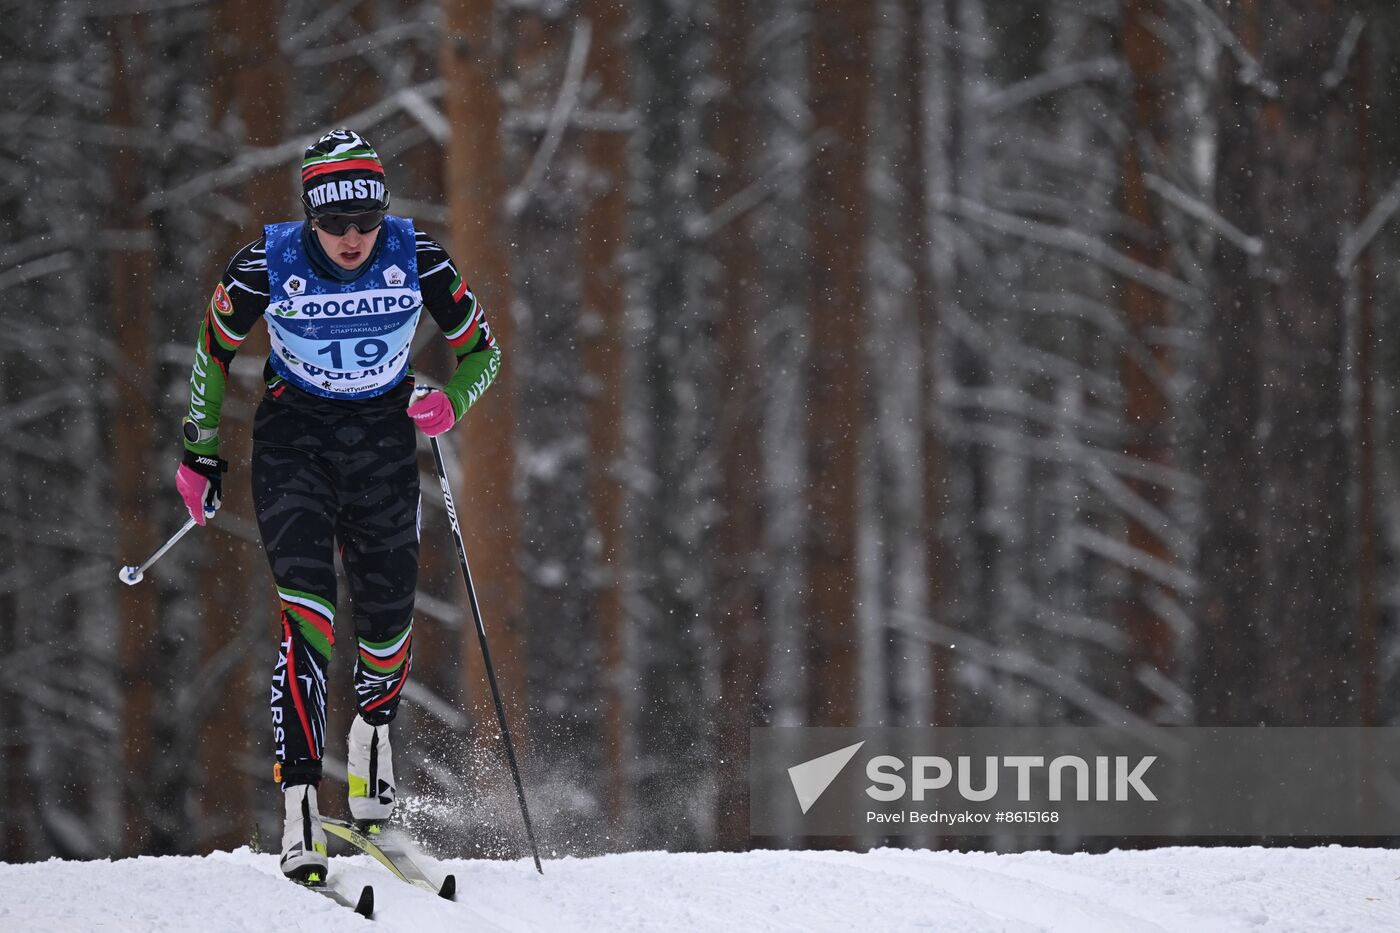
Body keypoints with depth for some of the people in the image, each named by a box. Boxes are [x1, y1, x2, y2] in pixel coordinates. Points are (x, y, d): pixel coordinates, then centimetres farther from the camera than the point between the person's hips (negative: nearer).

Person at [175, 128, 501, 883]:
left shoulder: (416, 260, -13)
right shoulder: (267, 266, -16)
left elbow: (481, 352, -1)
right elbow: (214, 348, 3)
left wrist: (451, 403, -22)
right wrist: (200, 451, 5)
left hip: (384, 436, 2)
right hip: (294, 438, -2)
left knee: (386, 620, 5)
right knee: (308, 617, -19)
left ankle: (372, 731, 41)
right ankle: (300, 809, -25)